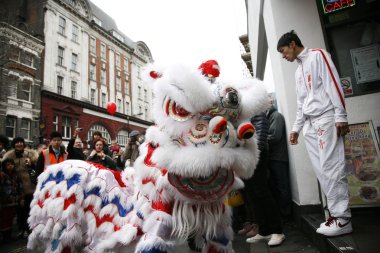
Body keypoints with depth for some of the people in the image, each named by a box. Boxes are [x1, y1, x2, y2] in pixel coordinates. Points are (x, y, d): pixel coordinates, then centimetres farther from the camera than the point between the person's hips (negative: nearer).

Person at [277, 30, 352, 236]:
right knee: (322, 170, 2)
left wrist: (340, 116, -16)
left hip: (326, 119, -7)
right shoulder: (299, 71, 26)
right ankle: (336, 212, 7)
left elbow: (333, 84, -8)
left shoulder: (317, 55, 4)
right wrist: (296, 128, 19)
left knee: (331, 168, -10)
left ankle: (342, 218, -4)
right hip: (310, 125, 8)